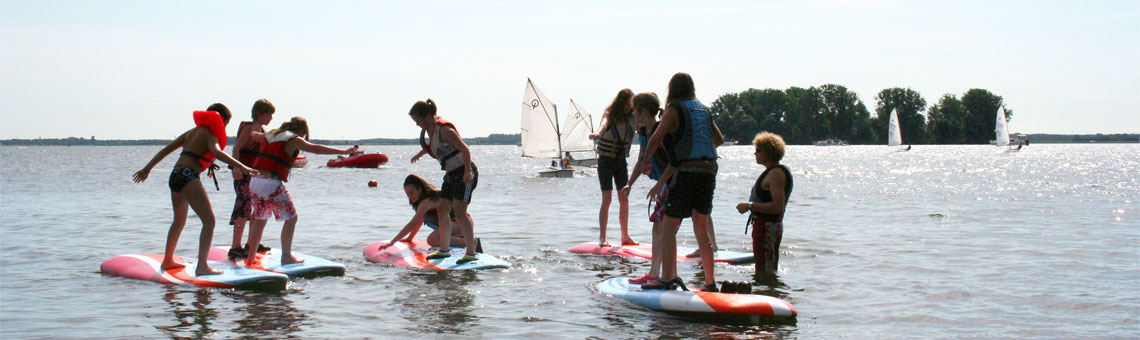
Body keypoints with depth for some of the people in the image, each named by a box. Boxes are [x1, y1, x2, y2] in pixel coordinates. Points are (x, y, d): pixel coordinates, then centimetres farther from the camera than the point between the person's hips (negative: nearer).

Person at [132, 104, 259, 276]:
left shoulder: (191, 132, 23)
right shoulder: (210, 134, 0)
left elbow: (166, 149, 26)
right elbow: (216, 151, -22)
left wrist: (147, 168, 34)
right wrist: (240, 166, -29)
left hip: (175, 176, 9)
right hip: (188, 177, -9)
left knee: (179, 220, 27)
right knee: (209, 220, -13)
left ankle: (167, 261, 42)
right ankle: (202, 266, -25)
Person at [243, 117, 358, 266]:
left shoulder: (271, 135, 19)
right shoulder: (293, 140, -3)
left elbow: (254, 135, 40)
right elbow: (316, 149, -13)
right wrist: (342, 151, -13)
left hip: (255, 181, 8)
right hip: (272, 183, -8)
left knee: (260, 218, 22)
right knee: (291, 218, 4)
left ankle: (250, 257, 27)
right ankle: (286, 256, 1)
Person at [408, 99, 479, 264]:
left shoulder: (444, 129, -20)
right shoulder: (430, 129, 8)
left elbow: (465, 149, -24)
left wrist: (468, 171, -34)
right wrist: (420, 153, 47)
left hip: (465, 173, -10)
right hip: (451, 174, 10)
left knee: (459, 210, -17)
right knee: (442, 210, 10)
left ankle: (471, 252, -15)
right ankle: (444, 249, 23)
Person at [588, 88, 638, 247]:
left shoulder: (631, 118, 2)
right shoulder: (609, 114, -14)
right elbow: (604, 123, -34)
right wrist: (597, 134, -55)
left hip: (621, 161, 5)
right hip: (606, 161, -5)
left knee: (624, 200, 7)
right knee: (607, 199, -10)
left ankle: (625, 236, 17)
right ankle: (602, 238, -6)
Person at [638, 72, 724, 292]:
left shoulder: (674, 109, 0)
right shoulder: (703, 109, 17)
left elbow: (656, 139, -5)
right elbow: (719, 139, 26)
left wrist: (645, 162, 10)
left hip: (687, 172, -6)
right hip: (709, 171, 6)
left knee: (669, 226, -3)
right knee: (701, 230, 13)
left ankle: (667, 278, -11)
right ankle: (710, 282, 14)